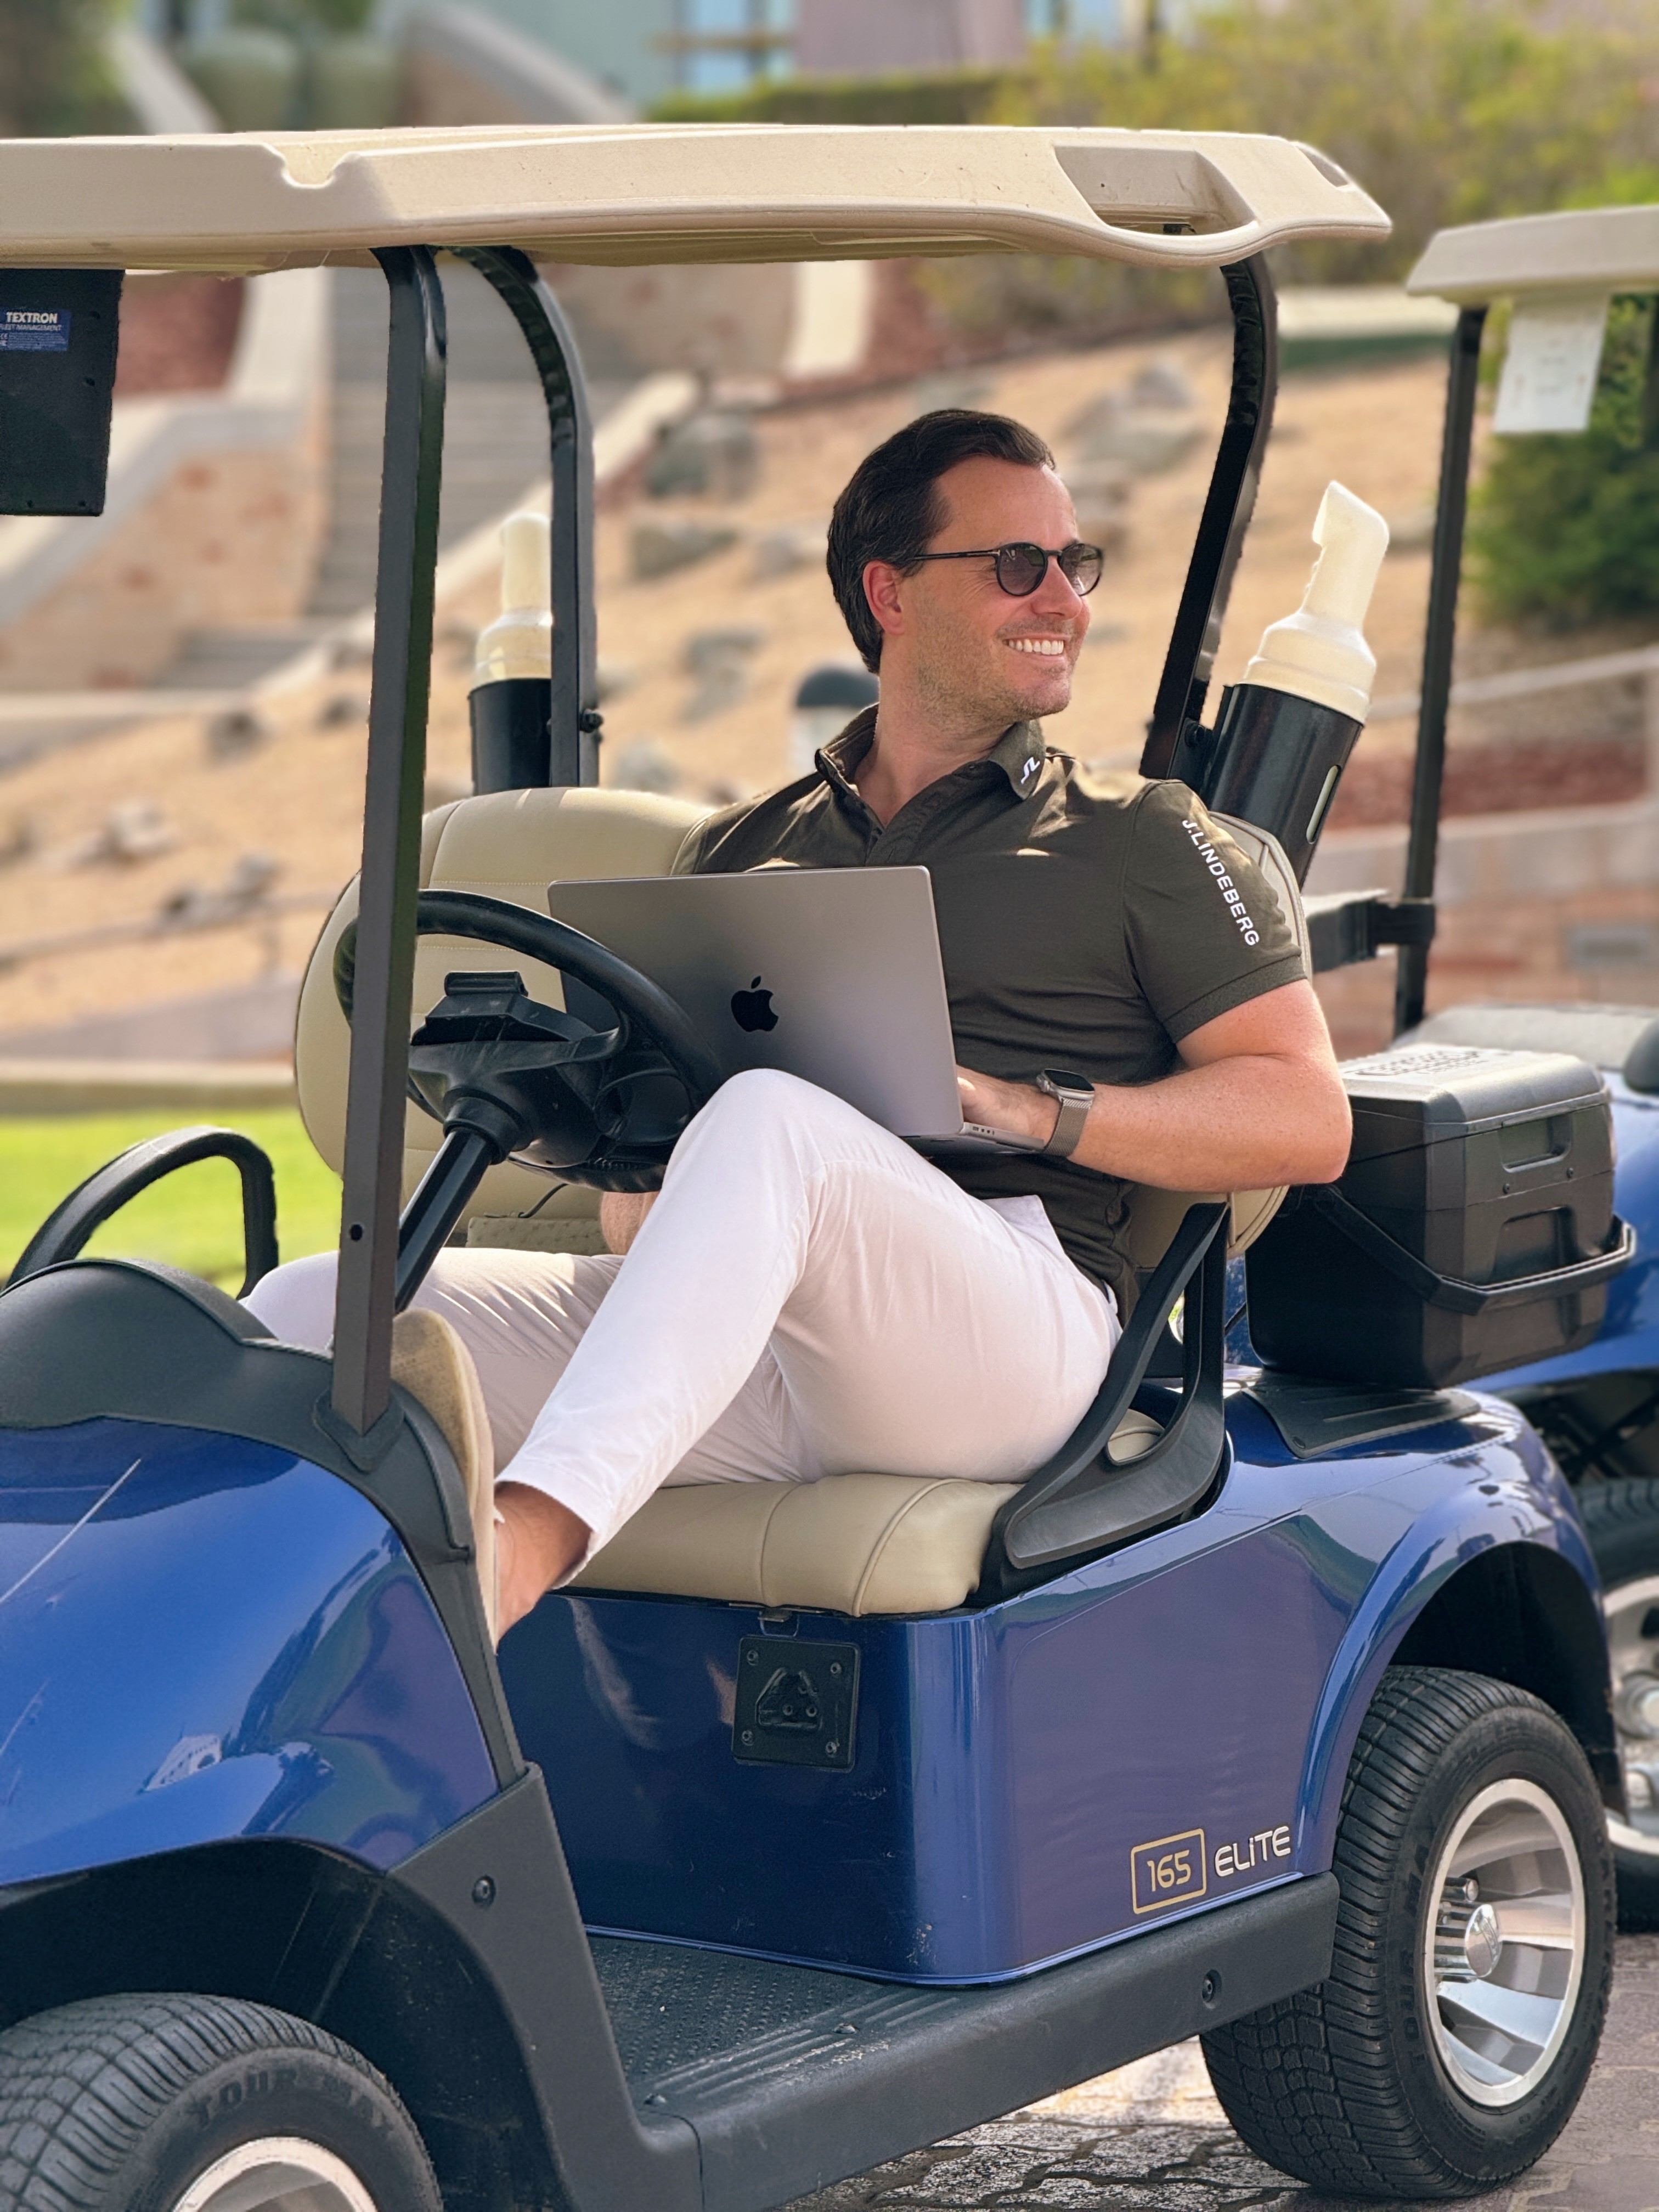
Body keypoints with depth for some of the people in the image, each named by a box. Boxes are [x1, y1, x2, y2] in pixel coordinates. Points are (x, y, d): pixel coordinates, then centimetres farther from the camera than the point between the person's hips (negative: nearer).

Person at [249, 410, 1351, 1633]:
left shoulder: (1139, 842, 16)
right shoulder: (740, 852, 27)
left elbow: (1309, 1119, 6)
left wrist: (1030, 1109, -7)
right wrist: (638, 1193, 1)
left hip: (1008, 1328, -4)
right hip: (730, 1341, 5)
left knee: (768, 1120, -36)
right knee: (315, 1310, -15)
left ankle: (522, 1543, -52)